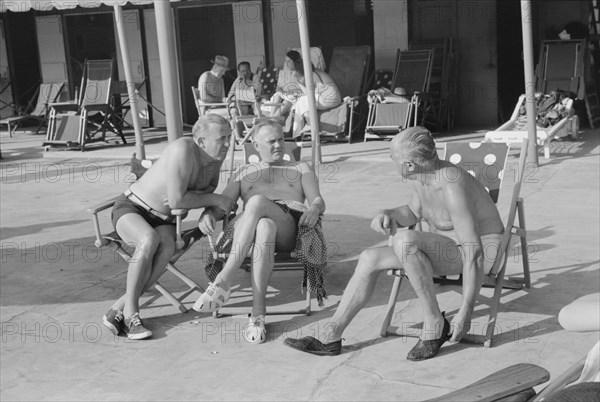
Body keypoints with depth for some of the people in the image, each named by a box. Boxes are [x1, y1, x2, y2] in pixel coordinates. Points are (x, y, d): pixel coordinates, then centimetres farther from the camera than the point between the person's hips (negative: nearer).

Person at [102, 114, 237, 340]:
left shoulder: (215, 155, -5)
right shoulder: (183, 150, -28)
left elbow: (208, 192, 8)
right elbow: (177, 200, -29)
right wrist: (215, 200, -18)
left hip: (162, 219, 5)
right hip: (130, 209, -5)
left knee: (167, 249, -30)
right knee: (150, 240, -39)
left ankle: (118, 309, -24)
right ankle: (130, 312, -25)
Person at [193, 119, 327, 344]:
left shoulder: (300, 168, 28)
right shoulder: (245, 173, 30)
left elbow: (318, 202, 14)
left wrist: (314, 210, -12)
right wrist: (207, 213, -7)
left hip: (290, 231, -1)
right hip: (248, 228, 1)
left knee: (257, 201, -38)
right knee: (265, 227, -41)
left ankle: (223, 280, -42)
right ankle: (258, 314, -46)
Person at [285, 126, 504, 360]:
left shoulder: (451, 188, -30)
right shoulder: (424, 174, -3)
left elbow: (474, 252, -30)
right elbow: (413, 213, 16)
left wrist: (465, 312, -29)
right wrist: (389, 214, -8)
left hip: (482, 251, -9)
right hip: (448, 248, 9)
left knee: (404, 240, -34)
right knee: (369, 258, -4)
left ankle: (434, 324, -19)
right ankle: (331, 338, -1)